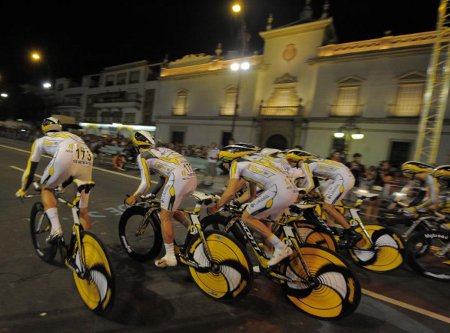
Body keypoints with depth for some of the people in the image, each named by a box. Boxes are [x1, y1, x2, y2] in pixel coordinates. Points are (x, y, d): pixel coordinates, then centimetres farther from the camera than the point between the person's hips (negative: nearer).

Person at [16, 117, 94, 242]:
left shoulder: (41, 140, 34)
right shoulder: (71, 136, 44)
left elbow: (31, 168, 36)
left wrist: (23, 189, 51)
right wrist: (63, 185, 63)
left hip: (66, 157, -3)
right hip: (88, 159, 4)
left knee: (46, 189, 25)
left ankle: (56, 228, 8)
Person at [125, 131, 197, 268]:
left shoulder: (142, 156, 9)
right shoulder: (160, 150, 32)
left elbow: (145, 184, 4)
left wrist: (133, 198, 20)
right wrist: (153, 194, 47)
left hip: (179, 178, -8)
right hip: (192, 177, 8)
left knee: (165, 216, 6)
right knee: (171, 209, 28)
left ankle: (170, 257, 14)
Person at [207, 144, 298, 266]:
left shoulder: (236, 163, 2)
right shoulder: (251, 157, 25)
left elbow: (230, 192, -5)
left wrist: (215, 207, 10)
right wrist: (253, 197, 52)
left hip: (279, 191, -9)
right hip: (292, 190, 9)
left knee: (247, 217, 1)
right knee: (263, 218, 24)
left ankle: (281, 247, 1)